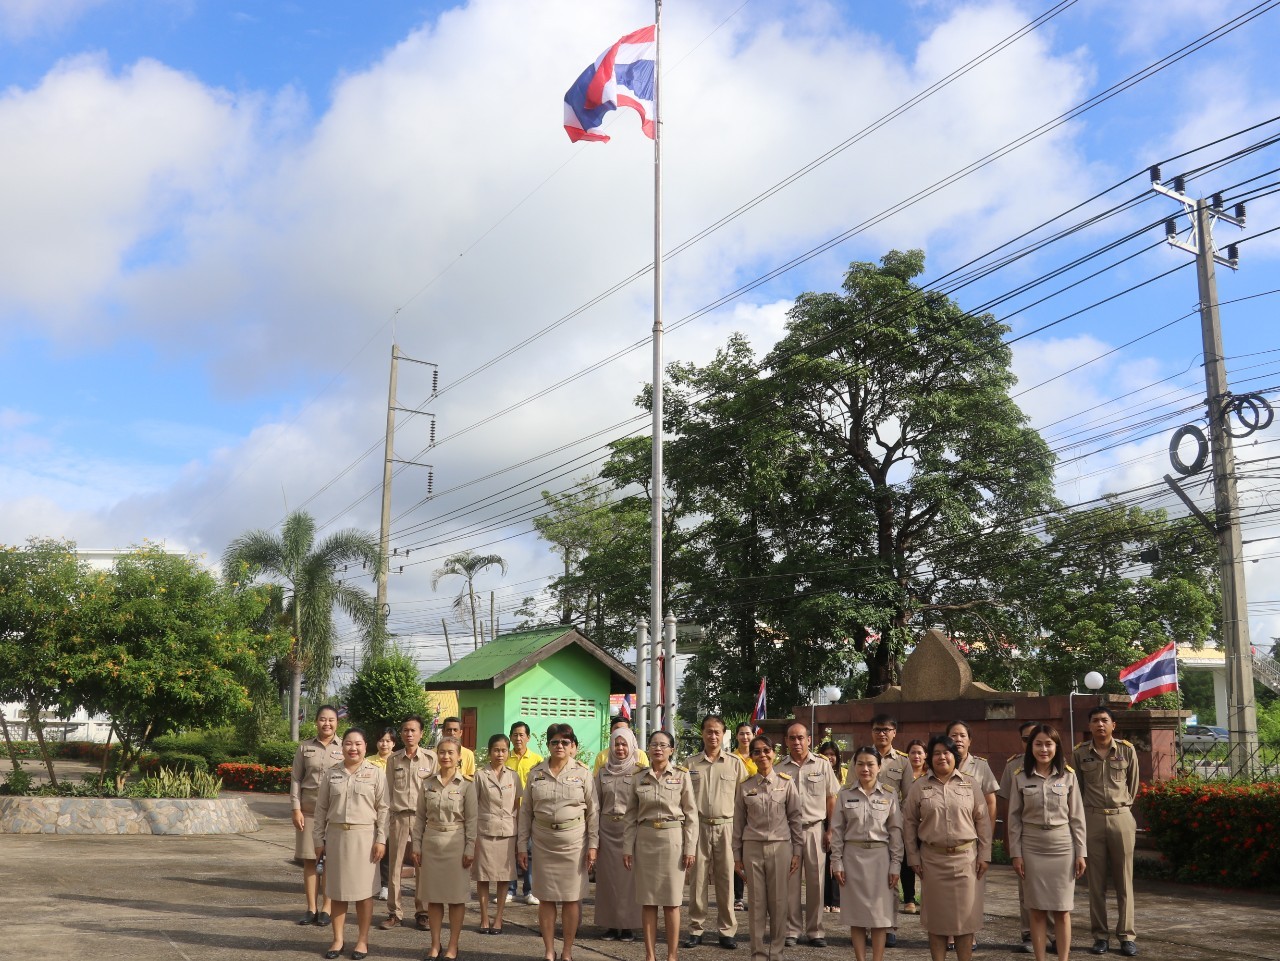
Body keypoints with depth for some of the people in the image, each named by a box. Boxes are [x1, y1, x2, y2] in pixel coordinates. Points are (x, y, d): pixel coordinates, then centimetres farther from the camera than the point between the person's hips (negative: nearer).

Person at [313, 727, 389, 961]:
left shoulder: (376, 773, -1)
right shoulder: (331, 774, 6)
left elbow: (383, 808, -2)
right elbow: (321, 808, 8)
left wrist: (381, 839, -7)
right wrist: (319, 839, 5)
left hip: (364, 836, -2)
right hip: (336, 836, 2)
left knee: (363, 890, 3)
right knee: (337, 890, 8)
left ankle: (362, 940, 13)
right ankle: (337, 939, 18)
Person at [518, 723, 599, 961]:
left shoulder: (582, 772, -1)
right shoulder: (536, 772, 4)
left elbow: (592, 810, 0)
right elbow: (526, 810, 7)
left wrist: (593, 845, -4)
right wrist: (521, 845, 4)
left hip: (573, 840, -2)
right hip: (543, 840, 2)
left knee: (571, 897, 3)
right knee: (545, 897, 5)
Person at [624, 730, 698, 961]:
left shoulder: (682, 776, 0)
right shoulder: (639, 777, 6)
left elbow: (691, 815, -1)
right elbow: (631, 816, 7)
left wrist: (690, 848, -6)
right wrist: (627, 847, 2)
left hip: (672, 839, -2)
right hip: (645, 840, 2)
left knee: (671, 901, 1)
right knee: (647, 901, 5)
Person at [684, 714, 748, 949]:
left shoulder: (735, 763, 4)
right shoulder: (691, 764, 6)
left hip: (726, 826, 0)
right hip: (698, 826, 1)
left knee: (726, 879, 3)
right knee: (698, 879, 3)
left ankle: (727, 930, 12)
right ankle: (696, 929, 12)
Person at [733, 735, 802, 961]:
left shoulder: (786, 783, 0)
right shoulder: (745, 786, 4)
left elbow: (796, 818, 3)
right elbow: (738, 822, 7)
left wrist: (797, 851, 1)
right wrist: (737, 856, 7)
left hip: (780, 847, -1)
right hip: (753, 848, 1)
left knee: (779, 902, 3)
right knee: (757, 902, 5)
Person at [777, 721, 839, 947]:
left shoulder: (822, 765, 3)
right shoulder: (780, 769, 3)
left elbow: (831, 799, 5)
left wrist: (830, 831, 0)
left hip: (814, 829, 0)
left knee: (815, 881, 4)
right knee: (790, 881, 4)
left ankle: (815, 931, 13)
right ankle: (792, 930, 14)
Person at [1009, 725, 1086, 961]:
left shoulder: (1068, 776, 0)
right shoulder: (1020, 777, -1)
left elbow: (1077, 817, 3)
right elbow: (1014, 818, 2)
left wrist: (1080, 853, 1)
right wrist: (1016, 854, -2)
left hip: (1062, 848, 0)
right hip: (1032, 849, 0)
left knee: (1062, 911, 3)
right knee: (1037, 910, 5)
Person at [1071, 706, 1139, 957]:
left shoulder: (1127, 750, 0)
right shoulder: (1080, 753, 1)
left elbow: (1133, 786, 12)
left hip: (1121, 818, 0)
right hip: (1092, 819, 0)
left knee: (1124, 880, 4)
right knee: (1096, 881, 4)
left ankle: (1127, 935, 10)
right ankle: (1100, 936, 11)